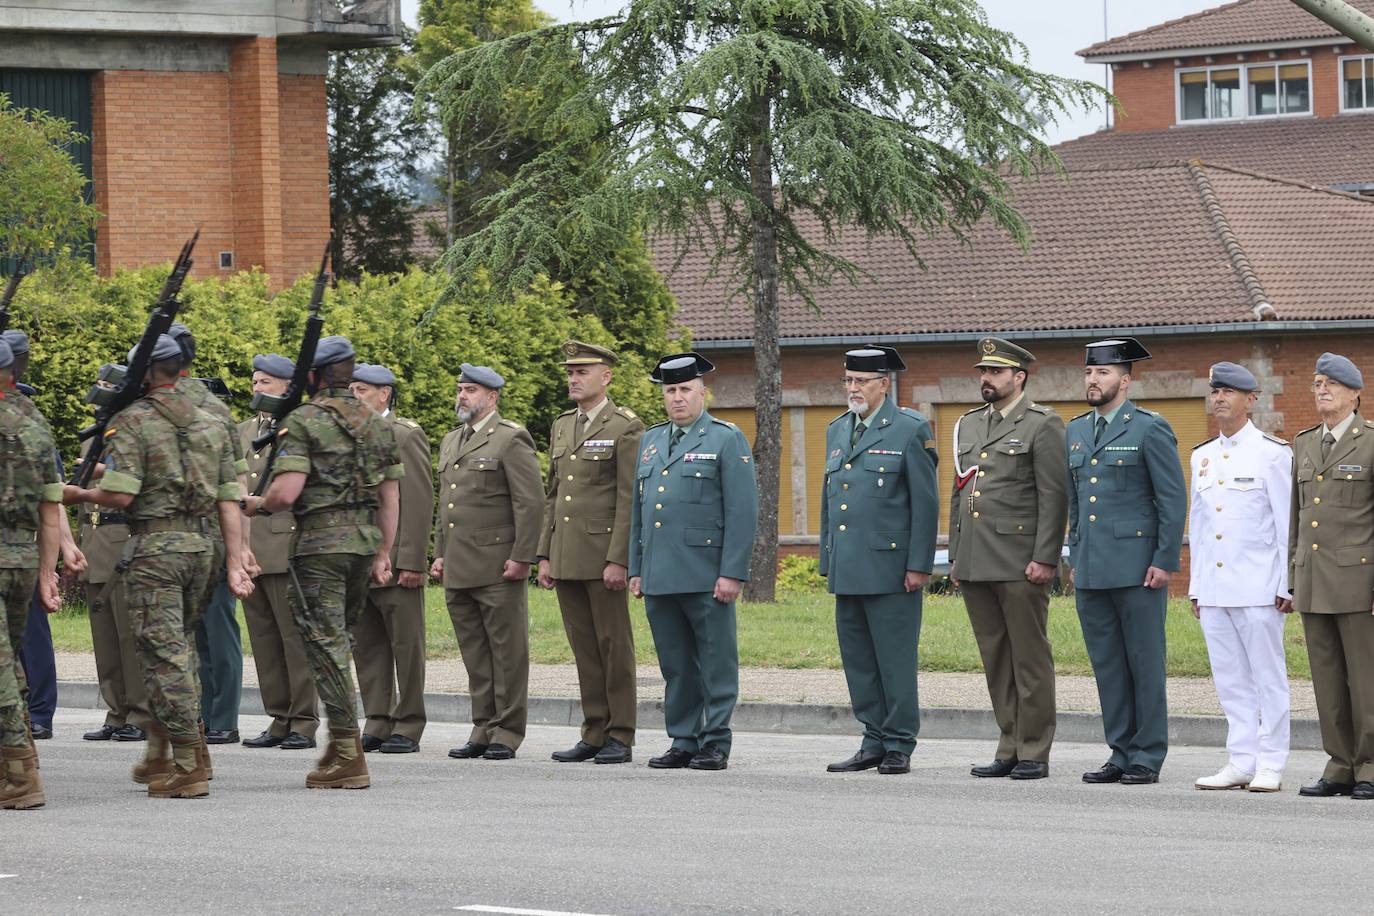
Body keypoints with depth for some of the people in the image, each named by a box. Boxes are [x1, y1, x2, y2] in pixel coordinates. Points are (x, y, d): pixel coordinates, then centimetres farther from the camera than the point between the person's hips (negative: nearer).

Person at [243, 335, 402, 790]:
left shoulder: (304, 421, -8)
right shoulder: (377, 424, 12)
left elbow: (287, 491, -17)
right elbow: (390, 496, 13)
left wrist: (257, 505, 3)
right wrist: (384, 554, 19)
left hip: (320, 543, -6)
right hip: (365, 537, 7)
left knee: (325, 643, -3)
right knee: (338, 636, 18)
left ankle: (348, 755, -7)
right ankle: (343, 741, 18)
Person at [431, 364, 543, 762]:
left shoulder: (511, 439, -6)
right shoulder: (451, 442, 19)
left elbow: (531, 502, -11)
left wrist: (520, 557, -15)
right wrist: (440, 553, 17)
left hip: (497, 567, -8)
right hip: (458, 571, 8)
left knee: (507, 652, -3)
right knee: (474, 655, 10)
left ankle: (507, 733, 0)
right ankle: (483, 729, 15)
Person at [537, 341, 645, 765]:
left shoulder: (626, 428, -6)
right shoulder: (562, 426, 16)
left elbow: (630, 499, -11)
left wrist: (618, 560, -17)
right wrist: (545, 555, 12)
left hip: (604, 555, -7)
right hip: (567, 558, 7)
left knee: (614, 646, -2)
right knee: (584, 649, 8)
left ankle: (621, 737, 2)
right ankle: (594, 734, 12)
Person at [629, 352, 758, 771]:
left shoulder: (727, 439, -1)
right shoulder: (651, 441, 18)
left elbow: (743, 511, -7)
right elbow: (638, 511, 21)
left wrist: (732, 573, -13)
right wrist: (636, 569, 14)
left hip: (707, 578, -6)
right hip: (659, 578, 6)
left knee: (716, 664, -2)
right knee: (675, 666, 9)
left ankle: (716, 744, 2)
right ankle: (683, 742, 14)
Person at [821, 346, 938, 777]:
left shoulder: (910, 430, -4)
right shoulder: (838, 430, 16)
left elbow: (925, 502, -7)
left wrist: (919, 565, -12)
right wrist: (827, 562, 17)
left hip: (889, 569, -7)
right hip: (847, 571, 7)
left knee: (895, 660, -3)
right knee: (858, 661, 8)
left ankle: (899, 747, 3)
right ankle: (874, 742, 15)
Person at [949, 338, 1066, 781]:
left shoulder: (1043, 425, -3)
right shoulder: (969, 425, 18)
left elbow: (1054, 496, -9)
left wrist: (1044, 559, -15)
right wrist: (955, 556, 16)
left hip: (1020, 563, -7)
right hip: (976, 563, 7)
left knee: (1030, 658, -3)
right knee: (996, 660, 9)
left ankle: (1034, 753, 1)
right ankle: (1010, 748, 14)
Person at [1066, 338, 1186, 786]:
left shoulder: (1150, 429, -4)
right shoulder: (1076, 430, 16)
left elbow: (1174, 499, -6)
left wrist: (1165, 561, -12)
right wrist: (1075, 557, 17)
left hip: (1137, 567, -7)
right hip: (1092, 571, 7)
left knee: (1145, 662, -2)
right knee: (1107, 664, 8)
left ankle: (1147, 757, 2)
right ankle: (1121, 753, 13)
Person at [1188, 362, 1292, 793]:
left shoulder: (1272, 452, -3)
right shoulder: (1202, 457, 15)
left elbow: (1287, 522, -5)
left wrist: (1288, 586, -9)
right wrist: (1196, 587, 15)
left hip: (1258, 588, -6)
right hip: (1214, 589, 6)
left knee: (1268, 676, -2)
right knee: (1230, 678, 6)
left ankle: (1270, 765, 0)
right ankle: (1241, 761, 10)